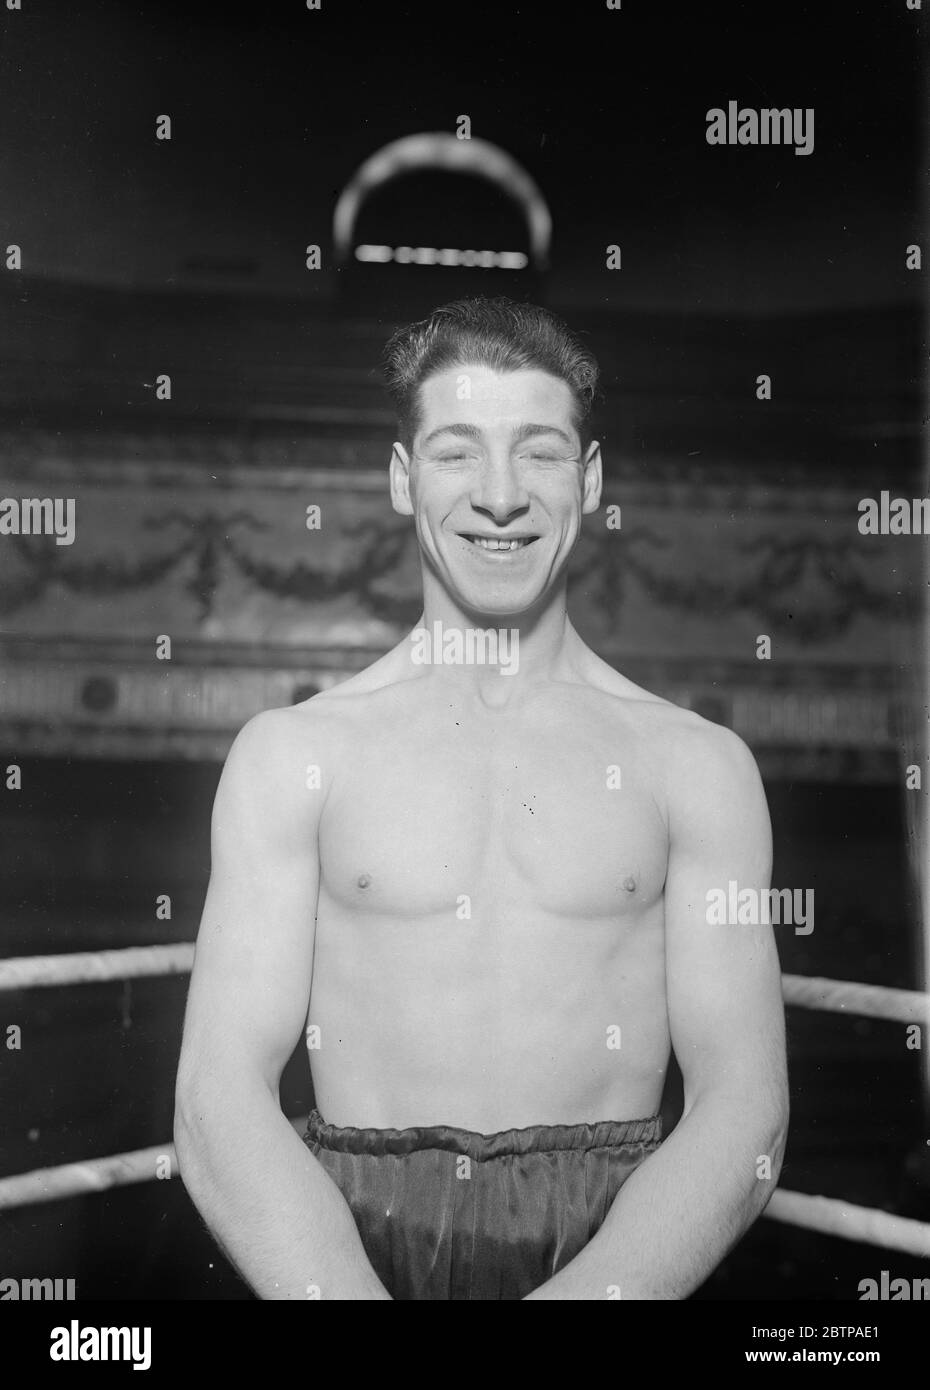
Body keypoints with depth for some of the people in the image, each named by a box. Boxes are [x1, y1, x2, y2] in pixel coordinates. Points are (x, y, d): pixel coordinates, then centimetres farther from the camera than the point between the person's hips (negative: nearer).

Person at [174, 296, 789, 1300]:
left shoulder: (697, 764, 5)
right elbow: (220, 1102, -2)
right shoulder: (291, 752, 5)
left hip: (619, 1245, 1)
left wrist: (592, 1290, -17)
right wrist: (343, 1294, -18)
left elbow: (742, 1109, -1)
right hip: (348, 1239, 0)